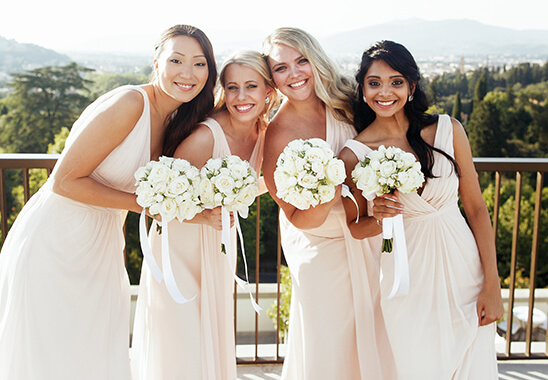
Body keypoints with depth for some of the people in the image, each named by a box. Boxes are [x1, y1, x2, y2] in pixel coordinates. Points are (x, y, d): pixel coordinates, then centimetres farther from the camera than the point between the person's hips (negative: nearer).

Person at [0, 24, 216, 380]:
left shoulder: (176, 120, 4)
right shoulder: (129, 104, -21)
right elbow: (65, 181, -21)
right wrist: (143, 202, -17)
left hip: (101, 247, 8)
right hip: (54, 244, -7)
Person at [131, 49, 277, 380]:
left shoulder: (263, 133, -5)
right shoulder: (206, 136, -27)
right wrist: (204, 216, -35)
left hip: (217, 250, 7)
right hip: (178, 246, -6)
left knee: (213, 347, 19)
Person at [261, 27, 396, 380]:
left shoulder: (344, 102, -10)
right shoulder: (278, 136, -22)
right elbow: (301, 219, -17)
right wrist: (327, 197, -36)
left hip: (365, 237, 5)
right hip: (320, 249, -4)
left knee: (373, 342, 18)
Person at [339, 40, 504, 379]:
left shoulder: (448, 131, -4)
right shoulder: (354, 154, -8)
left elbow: (476, 207, 0)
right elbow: (355, 228, 3)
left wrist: (493, 285, -3)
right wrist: (379, 218, -20)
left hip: (463, 270, 2)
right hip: (406, 283, -1)